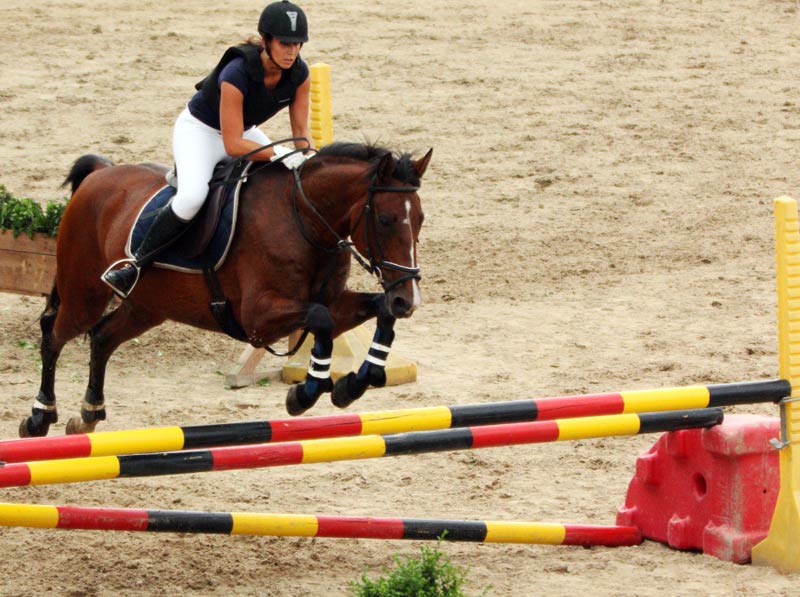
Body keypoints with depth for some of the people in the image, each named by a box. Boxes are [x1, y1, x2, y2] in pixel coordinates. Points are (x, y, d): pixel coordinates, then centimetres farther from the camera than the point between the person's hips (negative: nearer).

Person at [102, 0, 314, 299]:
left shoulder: (299, 73, -17)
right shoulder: (237, 73, -35)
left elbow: (301, 130, -7)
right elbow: (232, 144, -34)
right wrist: (279, 154, -44)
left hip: (245, 131, 7)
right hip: (200, 131, -7)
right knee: (192, 196, -33)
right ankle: (136, 265, -21)